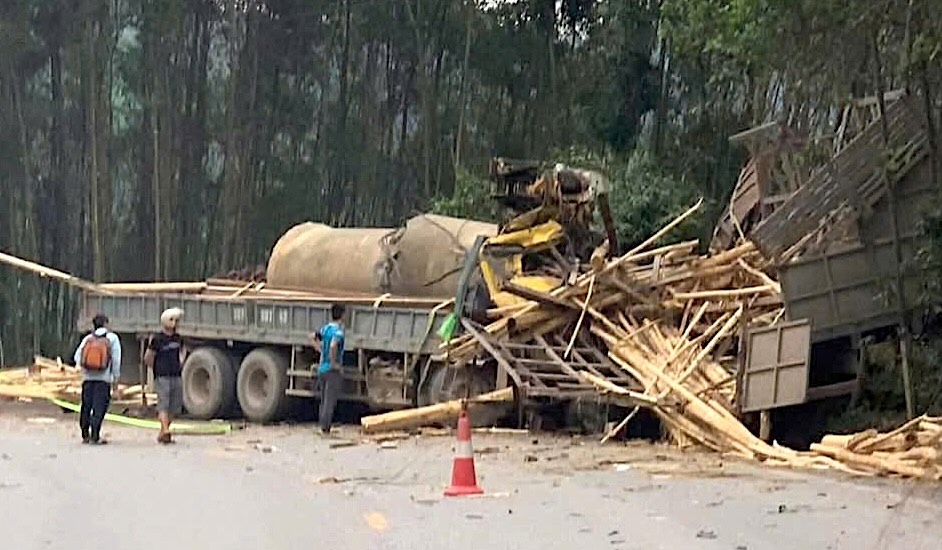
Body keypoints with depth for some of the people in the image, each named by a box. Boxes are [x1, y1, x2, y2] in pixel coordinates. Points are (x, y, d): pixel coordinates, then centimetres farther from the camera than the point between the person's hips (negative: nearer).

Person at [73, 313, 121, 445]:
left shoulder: (87, 338, 9)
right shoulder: (112, 338, 2)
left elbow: (77, 357, 3)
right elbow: (116, 359, -1)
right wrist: (116, 377, 5)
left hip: (87, 377, 3)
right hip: (104, 378, -3)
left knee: (86, 407, 11)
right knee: (99, 407, -3)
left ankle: (85, 435, 17)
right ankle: (95, 437, -10)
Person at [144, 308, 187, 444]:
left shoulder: (178, 338, 12)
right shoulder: (157, 339, -6)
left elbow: (182, 349, 34)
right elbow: (147, 358, -2)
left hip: (176, 377, 6)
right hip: (162, 377, -6)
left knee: (175, 407, 6)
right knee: (163, 405, -15)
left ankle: (162, 434, 16)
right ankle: (165, 431, -23)